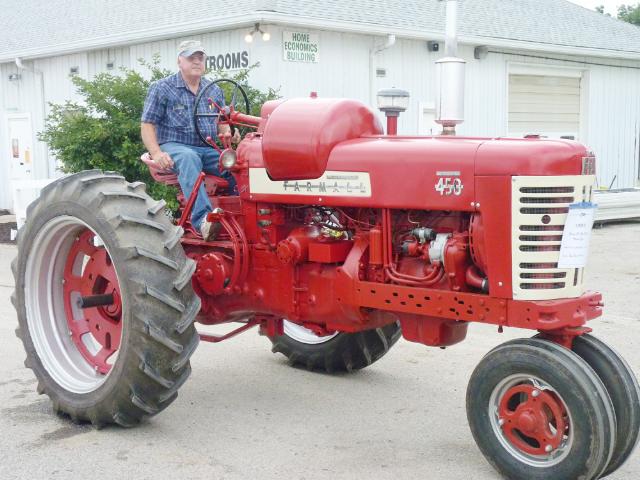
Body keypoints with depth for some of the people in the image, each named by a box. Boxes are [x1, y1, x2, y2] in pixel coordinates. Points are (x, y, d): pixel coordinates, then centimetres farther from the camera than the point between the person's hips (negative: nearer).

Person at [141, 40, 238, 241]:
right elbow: (147, 125, 3)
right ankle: (202, 218, -55)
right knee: (189, 159, -40)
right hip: (175, 146, -4)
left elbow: (222, 124, 22)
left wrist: (230, 134, -4)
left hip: (208, 149, 4)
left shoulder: (214, 91, 20)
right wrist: (156, 153, -15)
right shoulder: (162, 88, 7)